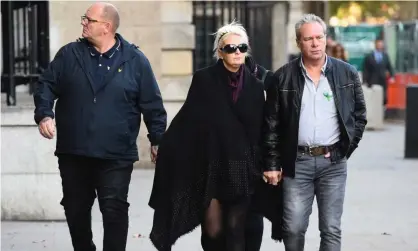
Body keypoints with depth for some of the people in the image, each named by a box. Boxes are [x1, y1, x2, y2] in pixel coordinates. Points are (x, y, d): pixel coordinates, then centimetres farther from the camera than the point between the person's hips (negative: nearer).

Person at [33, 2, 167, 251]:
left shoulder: (135, 60, -1)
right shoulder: (69, 55, 4)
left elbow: (152, 105, 3)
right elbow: (47, 86, 8)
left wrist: (157, 140, 3)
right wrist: (44, 114, -11)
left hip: (116, 156, -3)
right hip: (73, 153, 3)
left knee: (114, 210, -5)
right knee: (76, 210, 13)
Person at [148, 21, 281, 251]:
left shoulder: (255, 86, 6)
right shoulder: (204, 80, 0)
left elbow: (261, 130, 8)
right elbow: (186, 121, 1)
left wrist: (263, 166, 4)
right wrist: (167, 147, -5)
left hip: (242, 168, 1)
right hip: (211, 166, -1)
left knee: (236, 231, -3)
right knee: (213, 229, -2)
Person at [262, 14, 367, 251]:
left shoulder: (347, 73, 2)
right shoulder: (282, 78, 0)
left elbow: (360, 114, 10)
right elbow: (272, 124, 3)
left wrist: (347, 147, 2)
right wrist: (272, 164, 0)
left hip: (333, 162, 0)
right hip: (297, 162, 0)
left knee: (331, 229, 1)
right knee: (293, 228, 1)